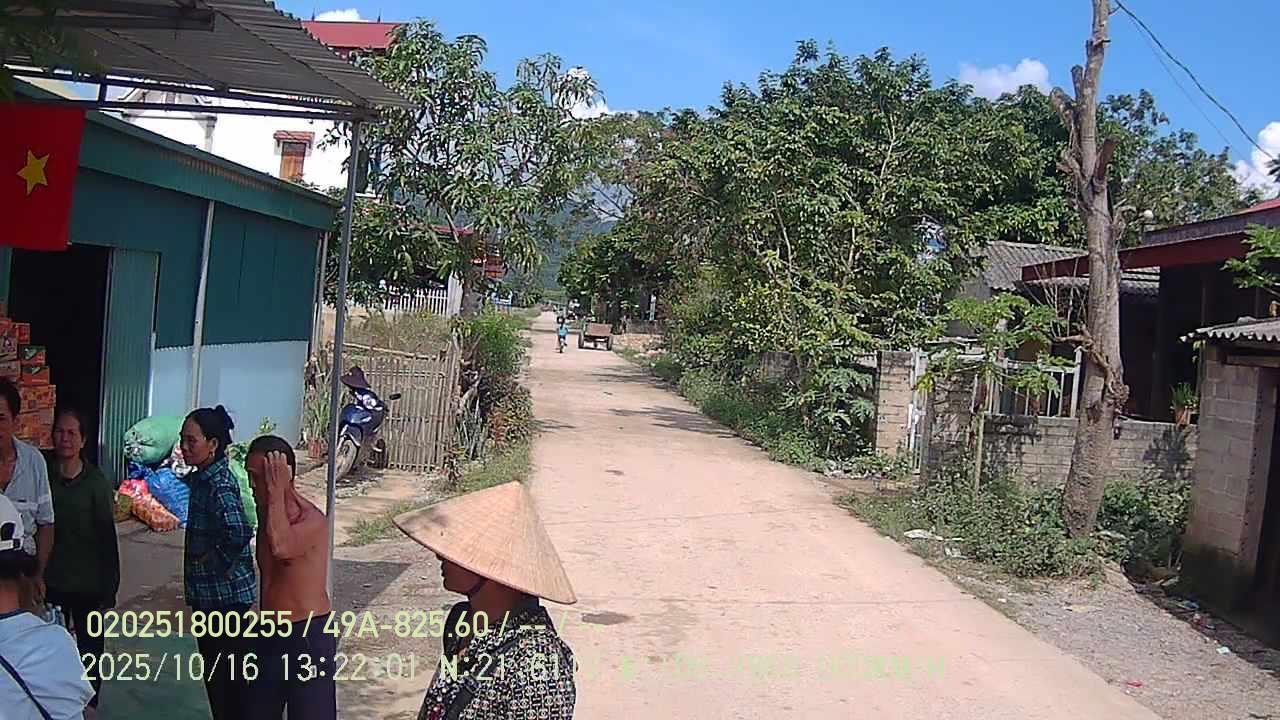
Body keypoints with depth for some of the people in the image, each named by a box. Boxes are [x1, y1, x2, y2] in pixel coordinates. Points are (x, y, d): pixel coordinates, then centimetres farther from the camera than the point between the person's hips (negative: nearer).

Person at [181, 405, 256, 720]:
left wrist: (217, 562, -22)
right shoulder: (203, 477, 8)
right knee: (214, 671, 19)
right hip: (208, 594, 9)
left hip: (226, 594, -9)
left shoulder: (219, 484, -21)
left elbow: (239, 532, -36)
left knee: (229, 674, 2)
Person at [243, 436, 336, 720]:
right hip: (270, 634, 9)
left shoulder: (312, 520, -20)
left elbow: (280, 547, -42)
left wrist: (276, 490, -30)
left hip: (309, 635, -9)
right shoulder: (266, 512, 7)